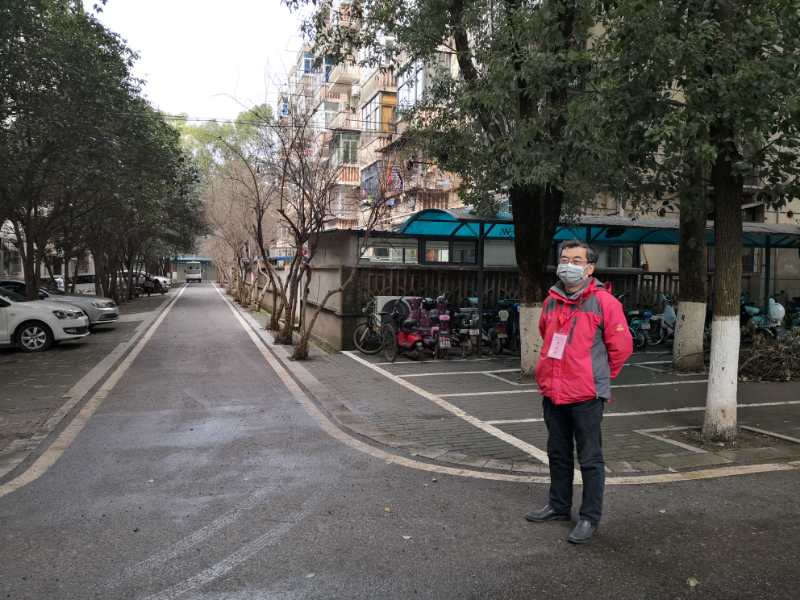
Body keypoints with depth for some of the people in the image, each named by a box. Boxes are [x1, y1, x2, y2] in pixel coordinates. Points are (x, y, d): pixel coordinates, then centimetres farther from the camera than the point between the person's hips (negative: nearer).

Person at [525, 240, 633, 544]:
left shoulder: (604, 302, -11)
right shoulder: (552, 301, 7)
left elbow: (621, 346, -6)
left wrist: (598, 377, 3)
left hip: (586, 395, -6)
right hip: (553, 392, 6)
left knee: (590, 459, 6)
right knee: (558, 454, 19)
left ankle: (590, 517, 19)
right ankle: (559, 506, 35)